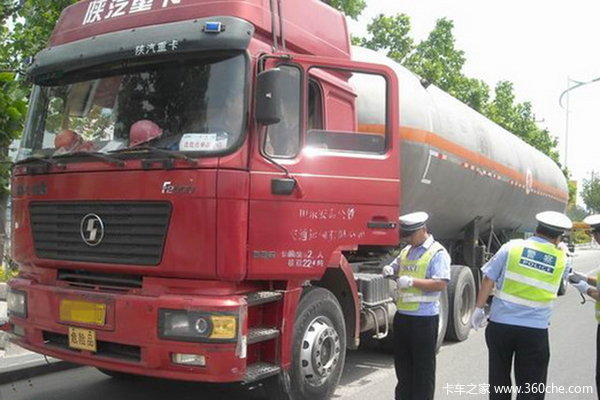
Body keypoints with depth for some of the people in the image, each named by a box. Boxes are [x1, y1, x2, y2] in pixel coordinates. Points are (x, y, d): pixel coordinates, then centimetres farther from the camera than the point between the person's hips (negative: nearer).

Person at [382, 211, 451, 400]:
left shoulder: (437, 253, -10)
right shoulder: (406, 251, 13)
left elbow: (441, 284, -19)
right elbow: (395, 266, 26)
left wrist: (412, 281, -23)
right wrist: (389, 270, 2)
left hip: (424, 319, -7)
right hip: (403, 315, 8)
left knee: (423, 366, 3)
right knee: (402, 362, 17)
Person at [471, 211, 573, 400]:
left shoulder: (511, 247, -3)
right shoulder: (561, 259, 0)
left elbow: (488, 280, -4)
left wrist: (479, 308, 6)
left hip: (500, 324, 1)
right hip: (535, 330, -1)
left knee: (499, 381, 16)